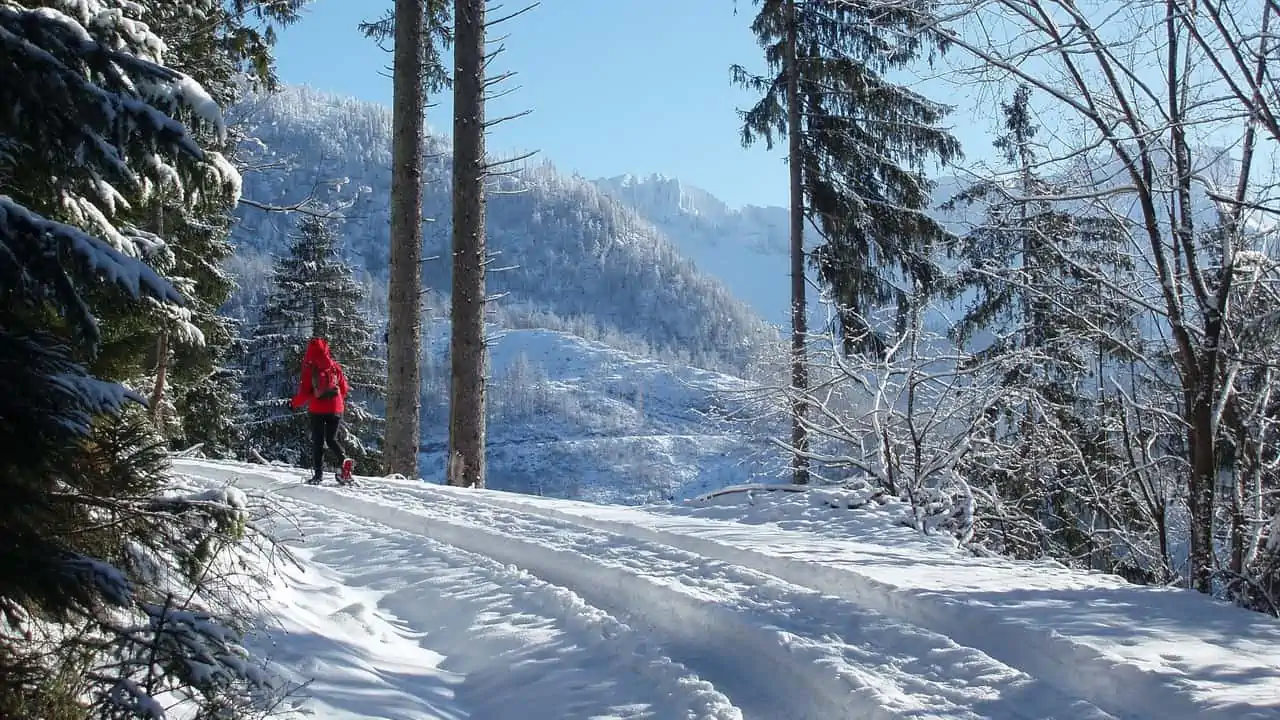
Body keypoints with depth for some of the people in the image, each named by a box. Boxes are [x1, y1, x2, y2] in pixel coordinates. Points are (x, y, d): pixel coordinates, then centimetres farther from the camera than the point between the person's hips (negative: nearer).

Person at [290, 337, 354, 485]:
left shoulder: (310, 367, -10)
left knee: (317, 441, 8)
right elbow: (344, 388, 7)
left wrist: (294, 403, 6)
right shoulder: (334, 365, 0)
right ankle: (344, 460, -14)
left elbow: (305, 392, -11)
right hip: (335, 408, 3)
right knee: (331, 439, 14)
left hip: (317, 410, -3)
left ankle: (318, 474, 3)